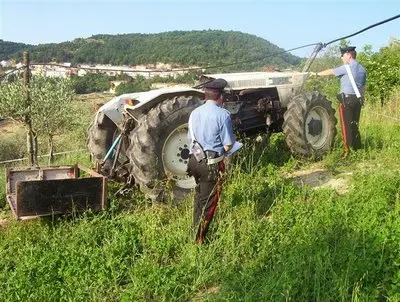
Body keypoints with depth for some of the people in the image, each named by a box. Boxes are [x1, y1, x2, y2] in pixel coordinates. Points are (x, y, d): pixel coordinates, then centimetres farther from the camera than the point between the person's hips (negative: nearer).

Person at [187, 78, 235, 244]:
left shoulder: (194, 113, 4)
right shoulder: (223, 114, -15)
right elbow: (228, 146, -13)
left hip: (195, 160, 7)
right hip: (212, 164, -7)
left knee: (199, 197, 25)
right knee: (207, 202, 5)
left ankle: (196, 229, 40)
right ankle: (198, 239, 11)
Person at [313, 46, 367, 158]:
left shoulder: (347, 67, -10)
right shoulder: (362, 69, 13)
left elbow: (331, 72, -5)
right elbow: (363, 87, 16)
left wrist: (317, 74, 6)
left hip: (347, 99, -7)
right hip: (358, 99, 8)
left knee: (346, 125, -3)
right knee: (354, 125, 14)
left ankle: (347, 150, -2)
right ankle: (357, 148, 18)